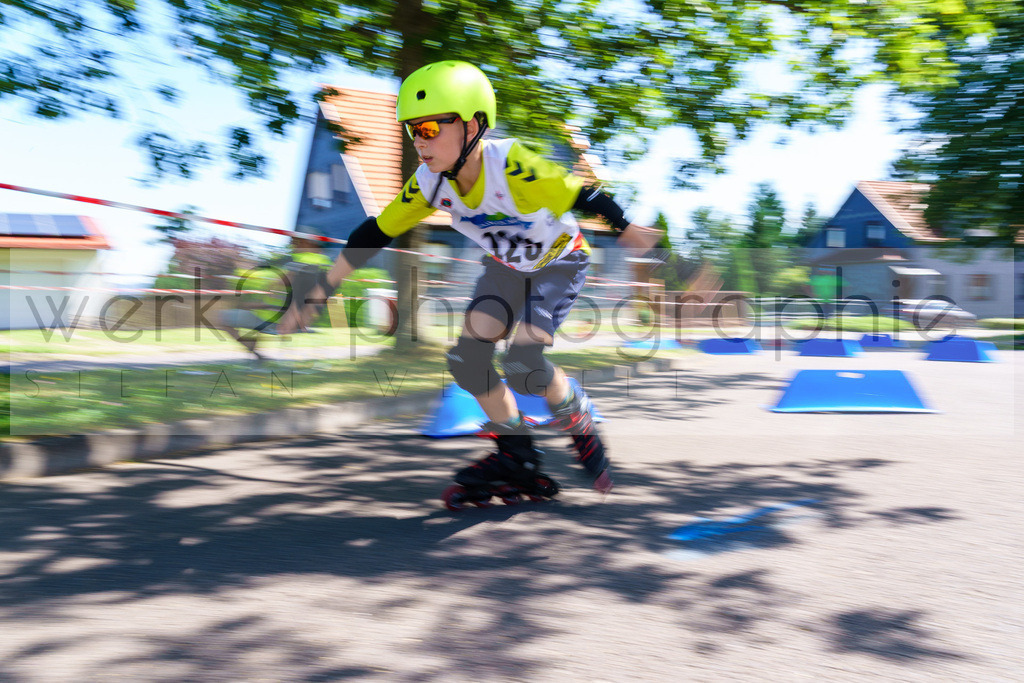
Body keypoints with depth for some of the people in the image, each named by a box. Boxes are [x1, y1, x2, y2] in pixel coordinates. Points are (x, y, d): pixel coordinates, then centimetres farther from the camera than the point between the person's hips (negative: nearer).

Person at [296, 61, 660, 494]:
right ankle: (517, 451, 12)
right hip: (505, 267, 6)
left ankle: (582, 426, 9)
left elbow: (585, 197, -26)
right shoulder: (429, 183, -20)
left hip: (559, 264, -5)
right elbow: (376, 233, -12)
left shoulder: (513, 168, -37)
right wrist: (322, 289, -12)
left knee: (522, 367, -20)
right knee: (467, 360, -8)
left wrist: (630, 233, -15)